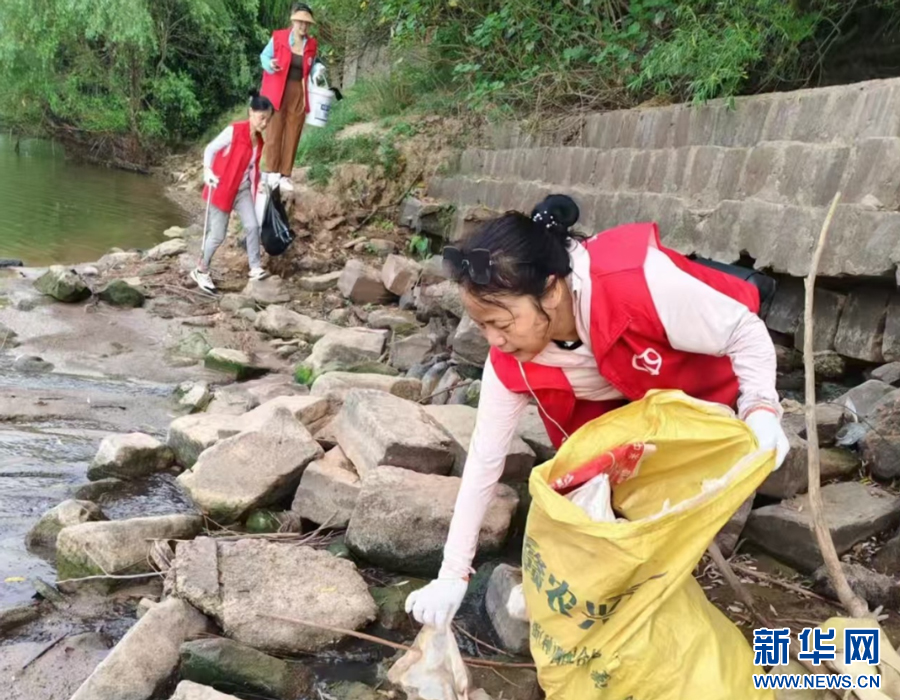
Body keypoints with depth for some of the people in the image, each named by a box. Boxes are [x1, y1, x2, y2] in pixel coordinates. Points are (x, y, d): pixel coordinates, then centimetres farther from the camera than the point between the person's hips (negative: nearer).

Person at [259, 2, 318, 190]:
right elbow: (264, 56, 6)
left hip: (299, 94, 3)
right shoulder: (278, 37, -4)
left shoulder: (311, 45, 6)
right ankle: (272, 172, 8)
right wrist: (270, 64, -16)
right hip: (278, 92, -3)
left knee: (293, 135, 3)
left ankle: (285, 175, 10)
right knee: (275, 132, -1)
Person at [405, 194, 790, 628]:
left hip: (703, 395, -3)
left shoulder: (640, 282, -43)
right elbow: (484, 460, -17)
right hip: (619, 408, 3)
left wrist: (760, 408, -43)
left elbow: (747, 331, -27)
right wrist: (452, 576, -13)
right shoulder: (510, 363, -26)